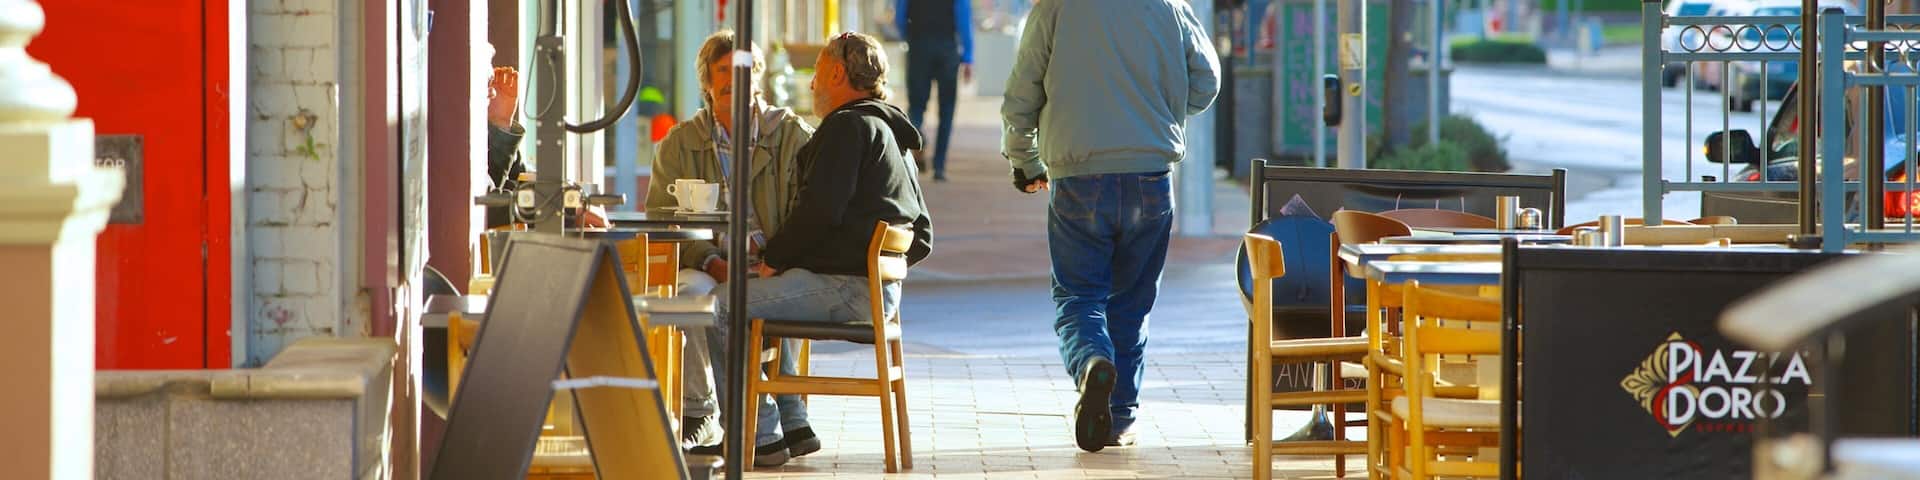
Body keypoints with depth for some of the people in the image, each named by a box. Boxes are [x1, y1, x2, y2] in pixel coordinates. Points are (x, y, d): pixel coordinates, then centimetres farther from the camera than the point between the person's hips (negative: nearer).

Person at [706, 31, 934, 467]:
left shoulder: (848, 126, -9)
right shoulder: (894, 135, 22)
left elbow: (821, 210, -19)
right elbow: (921, 239, 25)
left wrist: (773, 258, -5)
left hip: (844, 286, -10)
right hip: (883, 289, 10)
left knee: (722, 308, -12)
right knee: (755, 301, 27)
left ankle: (761, 437, -14)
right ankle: (792, 424, 21)